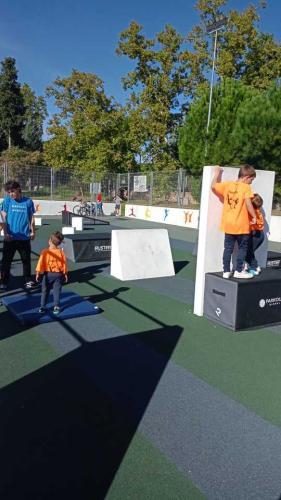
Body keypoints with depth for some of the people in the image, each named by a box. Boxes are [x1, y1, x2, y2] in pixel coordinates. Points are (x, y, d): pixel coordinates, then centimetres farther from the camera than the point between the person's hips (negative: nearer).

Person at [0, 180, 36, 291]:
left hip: (25, 237, 1)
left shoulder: (28, 202, 1)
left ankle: (28, 280, 24)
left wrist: (32, 232, 3)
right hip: (10, 237, 0)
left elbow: (31, 218, 8)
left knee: (26, 260, 11)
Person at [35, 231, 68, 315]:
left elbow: (40, 263, -9)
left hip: (48, 274, -1)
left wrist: (38, 273, 0)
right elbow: (64, 264, -1)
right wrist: (65, 274, 10)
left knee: (45, 291, 11)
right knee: (57, 291, 9)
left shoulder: (45, 252, -11)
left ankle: (42, 307, 15)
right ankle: (56, 307, 10)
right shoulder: (61, 252, -6)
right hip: (58, 274, 1)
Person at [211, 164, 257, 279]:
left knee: (228, 248, 12)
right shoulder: (246, 187, -11)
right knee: (242, 248, 10)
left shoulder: (227, 184, 3)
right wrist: (254, 216, -7)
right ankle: (239, 271, 15)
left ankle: (226, 271, 15)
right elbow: (248, 203, -18)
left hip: (228, 224, 5)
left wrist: (217, 173, 20)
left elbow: (213, 186, 9)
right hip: (241, 225, -5)